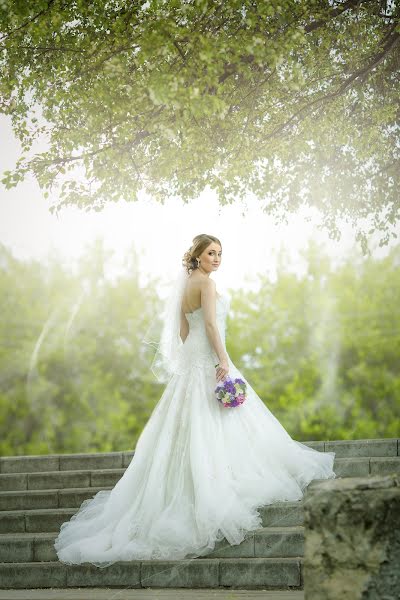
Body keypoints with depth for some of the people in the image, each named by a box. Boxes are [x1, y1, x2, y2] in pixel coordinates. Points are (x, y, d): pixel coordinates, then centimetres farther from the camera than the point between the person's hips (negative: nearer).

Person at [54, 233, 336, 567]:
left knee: (189, 431, 9)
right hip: (208, 359, -9)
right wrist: (223, 360, -23)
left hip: (190, 362, 9)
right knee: (213, 427, -8)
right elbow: (210, 324, -19)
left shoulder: (185, 286, 17)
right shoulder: (205, 282, -9)